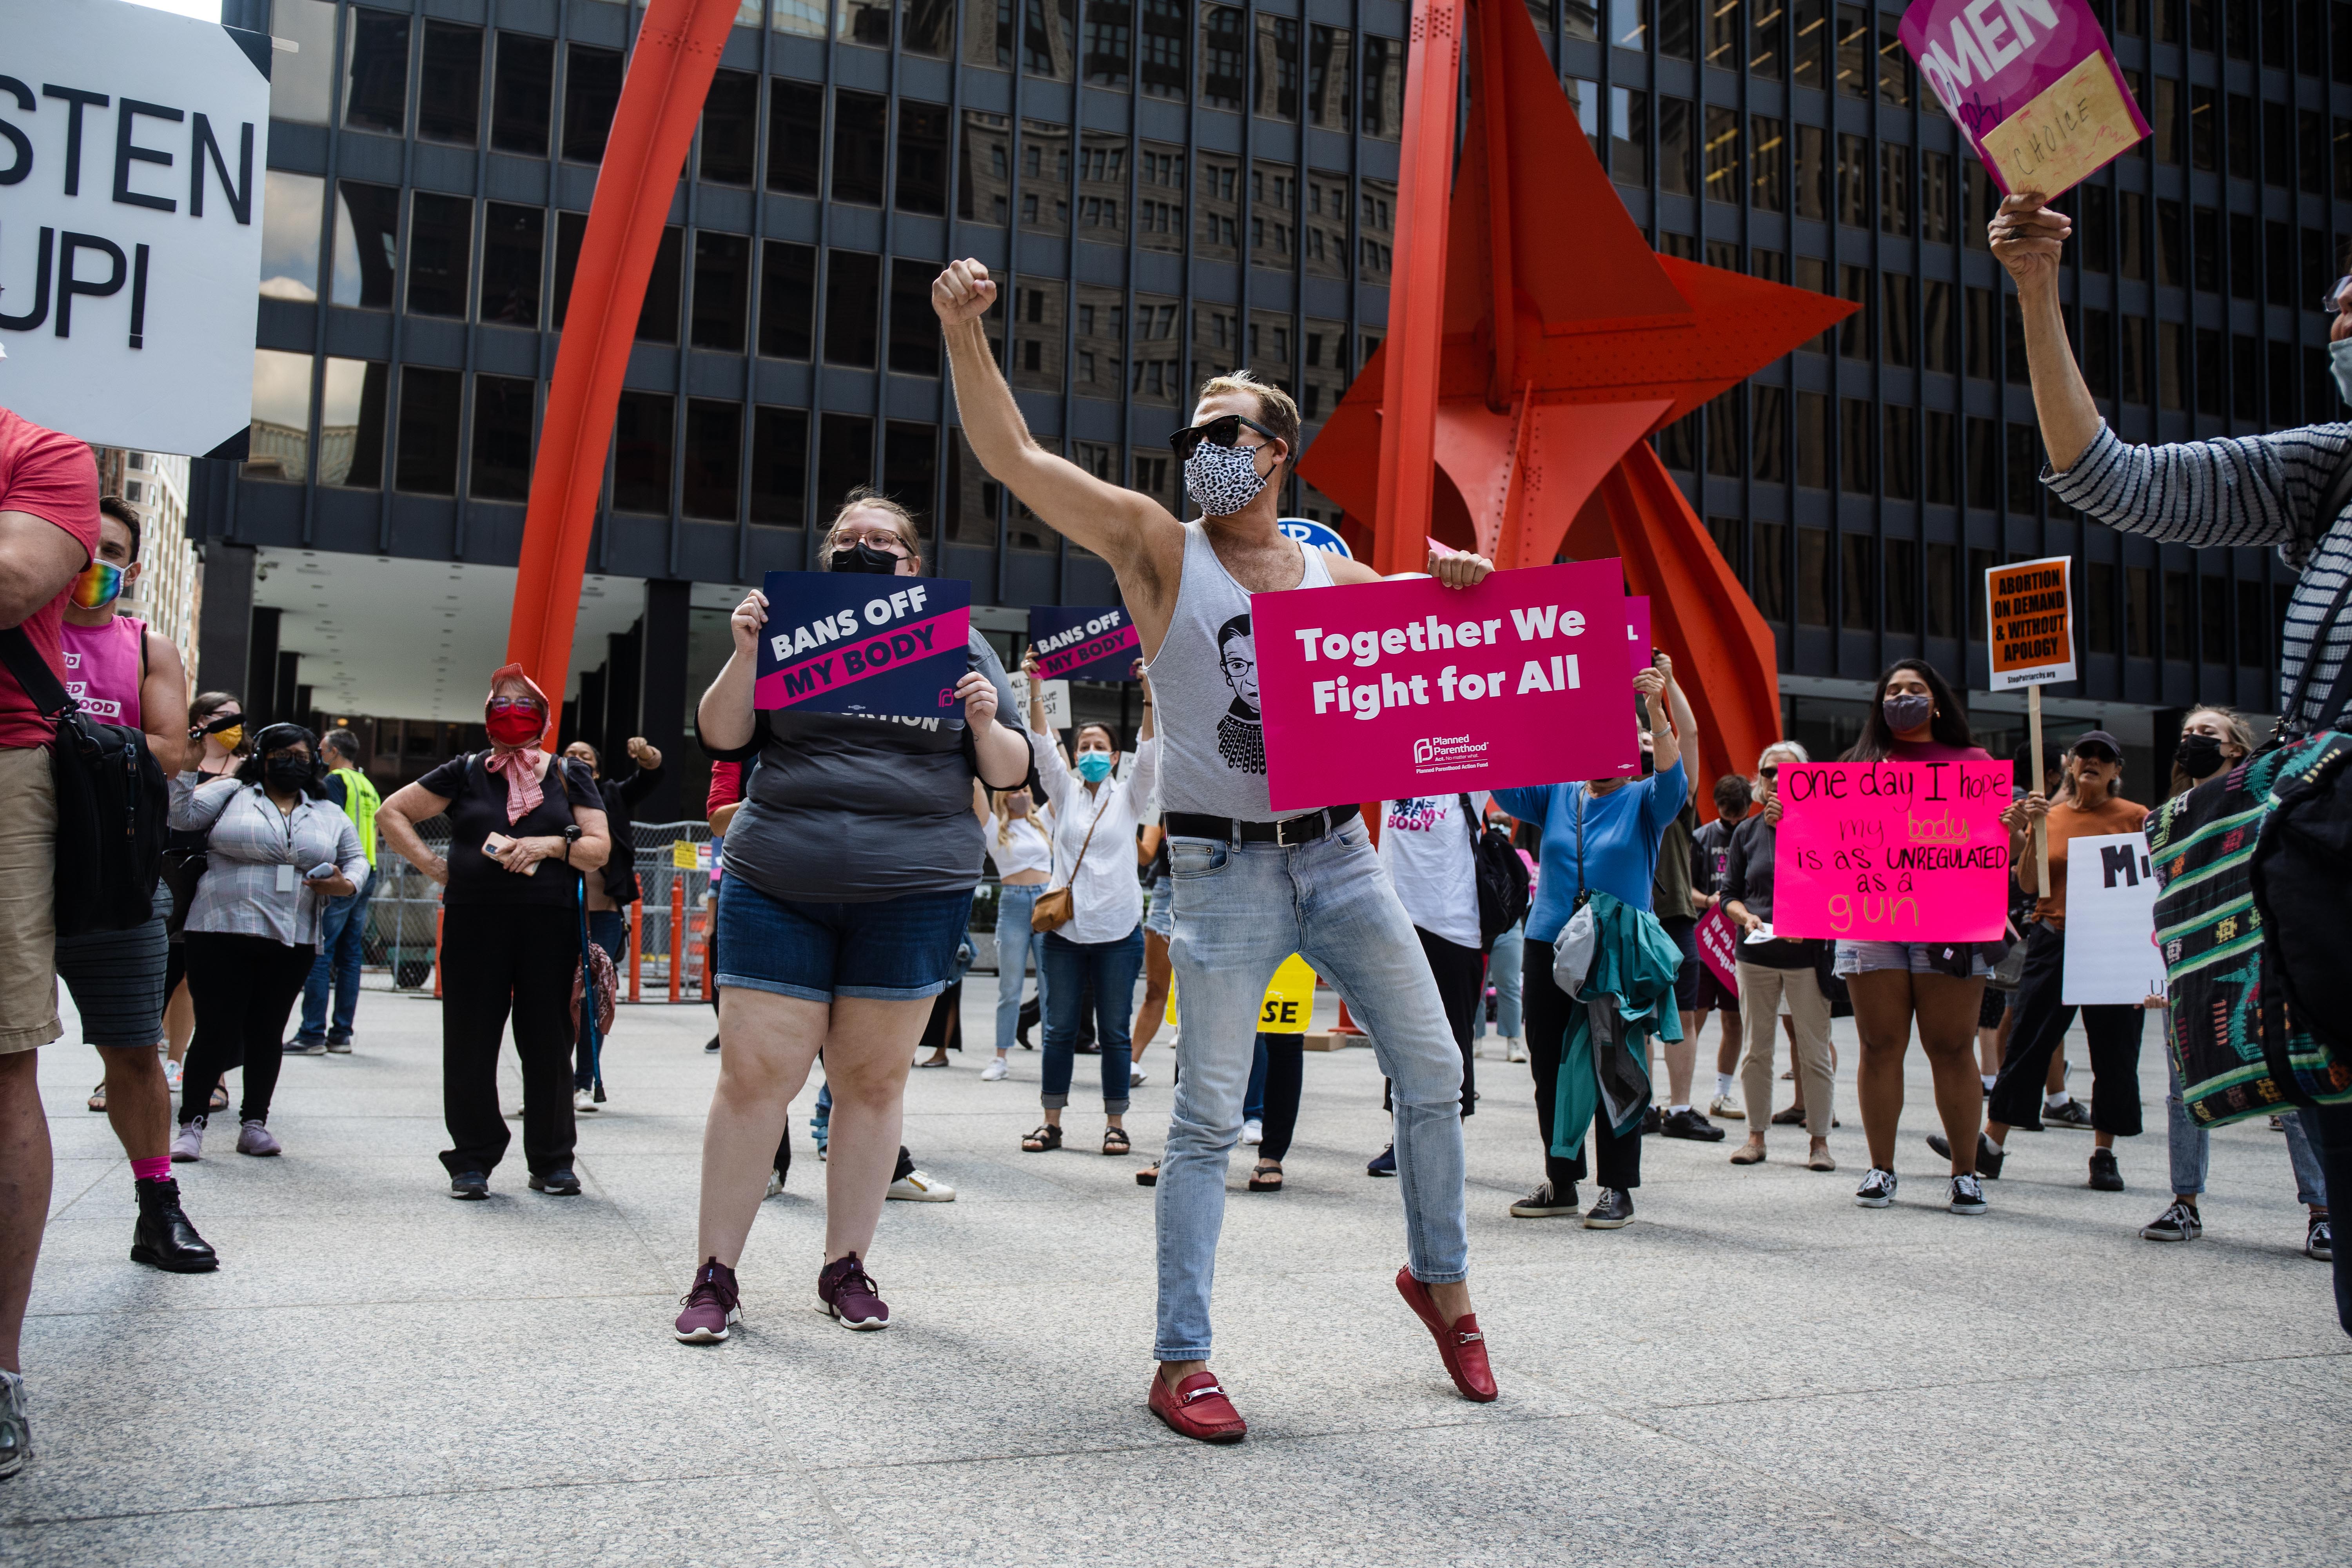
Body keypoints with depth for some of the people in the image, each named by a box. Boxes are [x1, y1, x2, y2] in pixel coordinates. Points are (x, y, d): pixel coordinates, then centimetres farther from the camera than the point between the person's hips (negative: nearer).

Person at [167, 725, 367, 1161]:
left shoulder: (329, 815, 17)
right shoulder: (230, 794, 7)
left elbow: (356, 859, 19)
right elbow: (184, 815, -5)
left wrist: (346, 885, -2)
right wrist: (185, 766, -15)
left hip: (292, 944, 3)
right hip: (222, 935, -3)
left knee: (268, 1033, 9)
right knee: (217, 1031, -3)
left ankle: (254, 1123, 18)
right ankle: (191, 1124, 7)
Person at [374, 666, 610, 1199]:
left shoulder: (569, 776, 12)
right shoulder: (465, 772, 11)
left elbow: (600, 848, 6)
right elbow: (391, 814, 14)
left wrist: (553, 845, -12)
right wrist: (431, 865, 3)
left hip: (550, 926, 0)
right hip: (474, 922, 0)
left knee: (547, 1043, 1)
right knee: (470, 1043, 1)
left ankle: (552, 1161, 12)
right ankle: (472, 1160, 13)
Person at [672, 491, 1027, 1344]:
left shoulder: (958, 643, 11)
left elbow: (1009, 774, 9)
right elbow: (722, 738, 5)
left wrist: (987, 725, -11)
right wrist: (744, 654, -10)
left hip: (915, 891, 0)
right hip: (778, 888, 0)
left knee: (873, 1079, 5)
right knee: (752, 1074, -3)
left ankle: (846, 1266, 18)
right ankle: (715, 1274, 9)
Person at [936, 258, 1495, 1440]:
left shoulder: (1333, 571, 11)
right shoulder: (1158, 545, 1)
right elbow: (1010, 456, -6)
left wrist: (1457, 594, -3)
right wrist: (965, 331, -17)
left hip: (1340, 853, 4)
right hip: (1225, 868, -4)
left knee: (1432, 1070, 7)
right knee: (1208, 1116, -3)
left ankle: (1439, 1277, 30)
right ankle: (1180, 1361, 9)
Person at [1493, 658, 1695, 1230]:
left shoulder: (1645, 802, 5)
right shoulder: (1556, 796, 14)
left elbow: (1671, 769, -14)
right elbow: (1503, 784, 2)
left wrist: (1657, 705, -28)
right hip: (1549, 947, 4)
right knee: (1550, 1066, 8)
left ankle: (1618, 1188, 7)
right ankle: (1560, 1181, 20)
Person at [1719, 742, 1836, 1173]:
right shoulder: (1747, 831, 8)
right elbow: (1730, 894, 10)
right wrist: (1747, 918, -10)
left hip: (1808, 954, -3)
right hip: (1756, 953, 3)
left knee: (1814, 1051, 1)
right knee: (1757, 1049, 8)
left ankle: (1819, 1141, 10)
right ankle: (1756, 1135, 18)